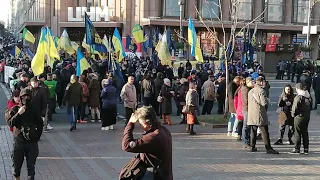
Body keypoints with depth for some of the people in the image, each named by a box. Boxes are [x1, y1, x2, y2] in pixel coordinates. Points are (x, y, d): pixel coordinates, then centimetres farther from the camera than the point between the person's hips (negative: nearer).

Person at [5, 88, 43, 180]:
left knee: (31, 166, 2)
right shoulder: (15, 109, -1)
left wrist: (37, 137, 0)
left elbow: (40, 124, 7)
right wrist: (18, 114, -23)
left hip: (32, 142, 0)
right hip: (18, 141, 1)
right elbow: (10, 123, -14)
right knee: (16, 165, 13)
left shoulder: (34, 110, 0)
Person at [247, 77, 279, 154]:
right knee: (265, 132, -5)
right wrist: (267, 100, 3)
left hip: (251, 114, 7)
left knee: (253, 131, 14)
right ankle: (268, 148, -6)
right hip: (260, 114, -7)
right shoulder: (261, 91, -12)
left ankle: (253, 147, 18)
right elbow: (264, 103, -17)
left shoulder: (250, 91, 13)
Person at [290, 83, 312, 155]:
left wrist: (293, 114, 0)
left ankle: (297, 149, 5)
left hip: (299, 117, -7)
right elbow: (311, 106, 11)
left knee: (298, 133, 2)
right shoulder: (309, 96, 5)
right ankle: (306, 149, 15)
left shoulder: (298, 97, -18)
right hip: (307, 116, 7)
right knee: (305, 133, 12)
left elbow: (295, 108, -17)